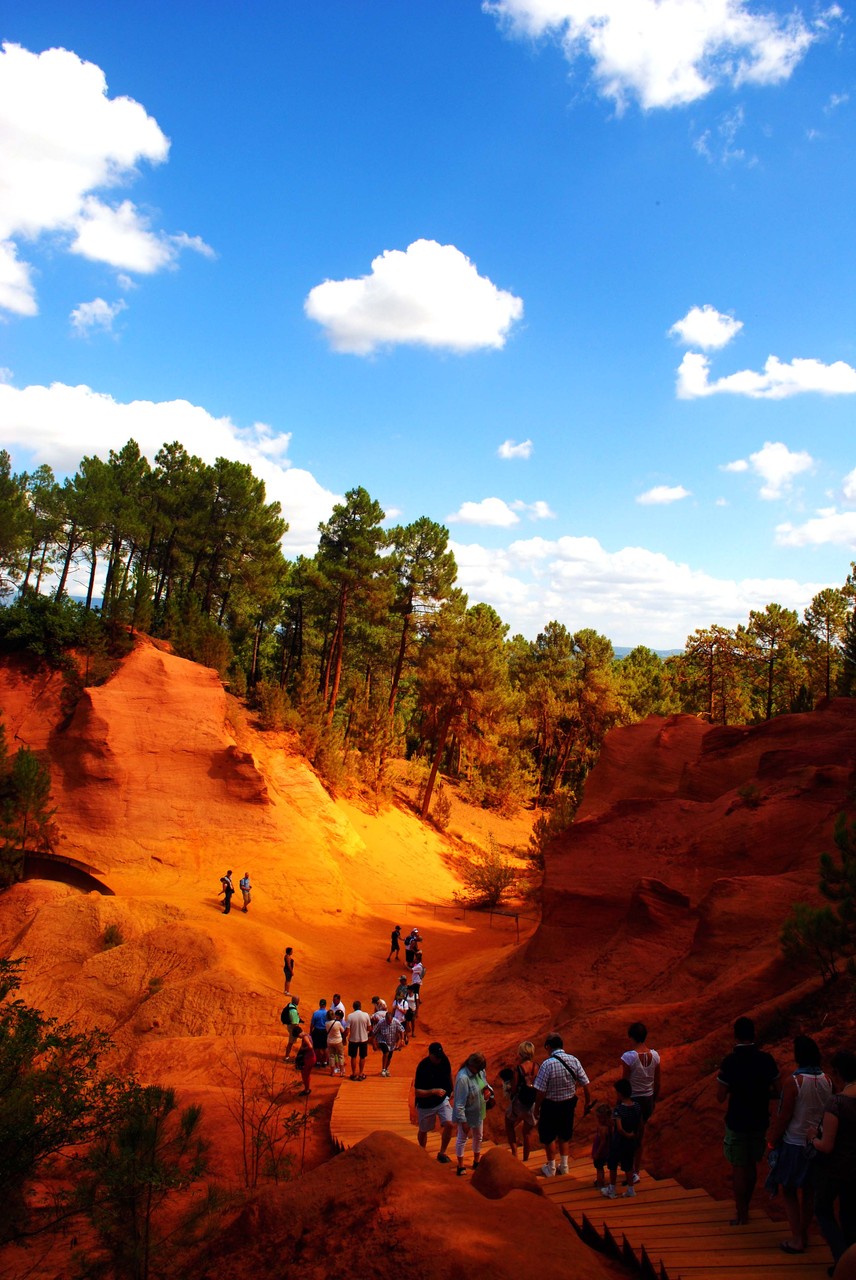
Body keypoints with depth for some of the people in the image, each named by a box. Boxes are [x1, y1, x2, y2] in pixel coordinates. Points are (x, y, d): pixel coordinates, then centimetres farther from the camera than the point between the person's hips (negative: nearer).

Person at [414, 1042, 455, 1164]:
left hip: (443, 1100, 3)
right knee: (423, 1131, 13)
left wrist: (451, 1090, 20)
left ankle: (442, 1153, 5)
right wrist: (434, 1091, -37)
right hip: (426, 1104, -3)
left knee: (449, 1124, -15)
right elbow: (417, 1092, -27)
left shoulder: (444, 1061, -12)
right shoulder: (422, 1067, -28)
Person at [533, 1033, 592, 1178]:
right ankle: (564, 1165, 36)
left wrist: (536, 1108, -7)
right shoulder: (574, 1061, -12)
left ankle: (551, 1168, 30)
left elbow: (540, 1091, -21)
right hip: (569, 1103, 4)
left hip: (551, 1105, -4)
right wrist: (588, 1103, 8)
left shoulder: (547, 1064, -25)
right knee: (565, 1135, 25)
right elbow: (585, 1084, -7)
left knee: (548, 1136, 17)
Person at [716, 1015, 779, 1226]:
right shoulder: (766, 1059, -8)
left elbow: (720, 1097, -16)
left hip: (737, 1122, -4)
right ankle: (745, 1207, 33)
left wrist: (721, 1078, 1)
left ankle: (742, 1215, 17)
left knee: (739, 1168, 9)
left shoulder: (730, 1061, -19)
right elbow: (777, 1090, 1)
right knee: (751, 1165, 20)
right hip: (759, 1121, 4)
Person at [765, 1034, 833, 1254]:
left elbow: (784, 1116, -18)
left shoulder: (793, 1081, -23)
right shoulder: (826, 1081, -6)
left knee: (789, 1192, 10)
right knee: (808, 1191, 19)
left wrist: (771, 1141, -5)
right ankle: (804, 1234, 31)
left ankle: (797, 1240, 12)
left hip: (793, 1144, -6)